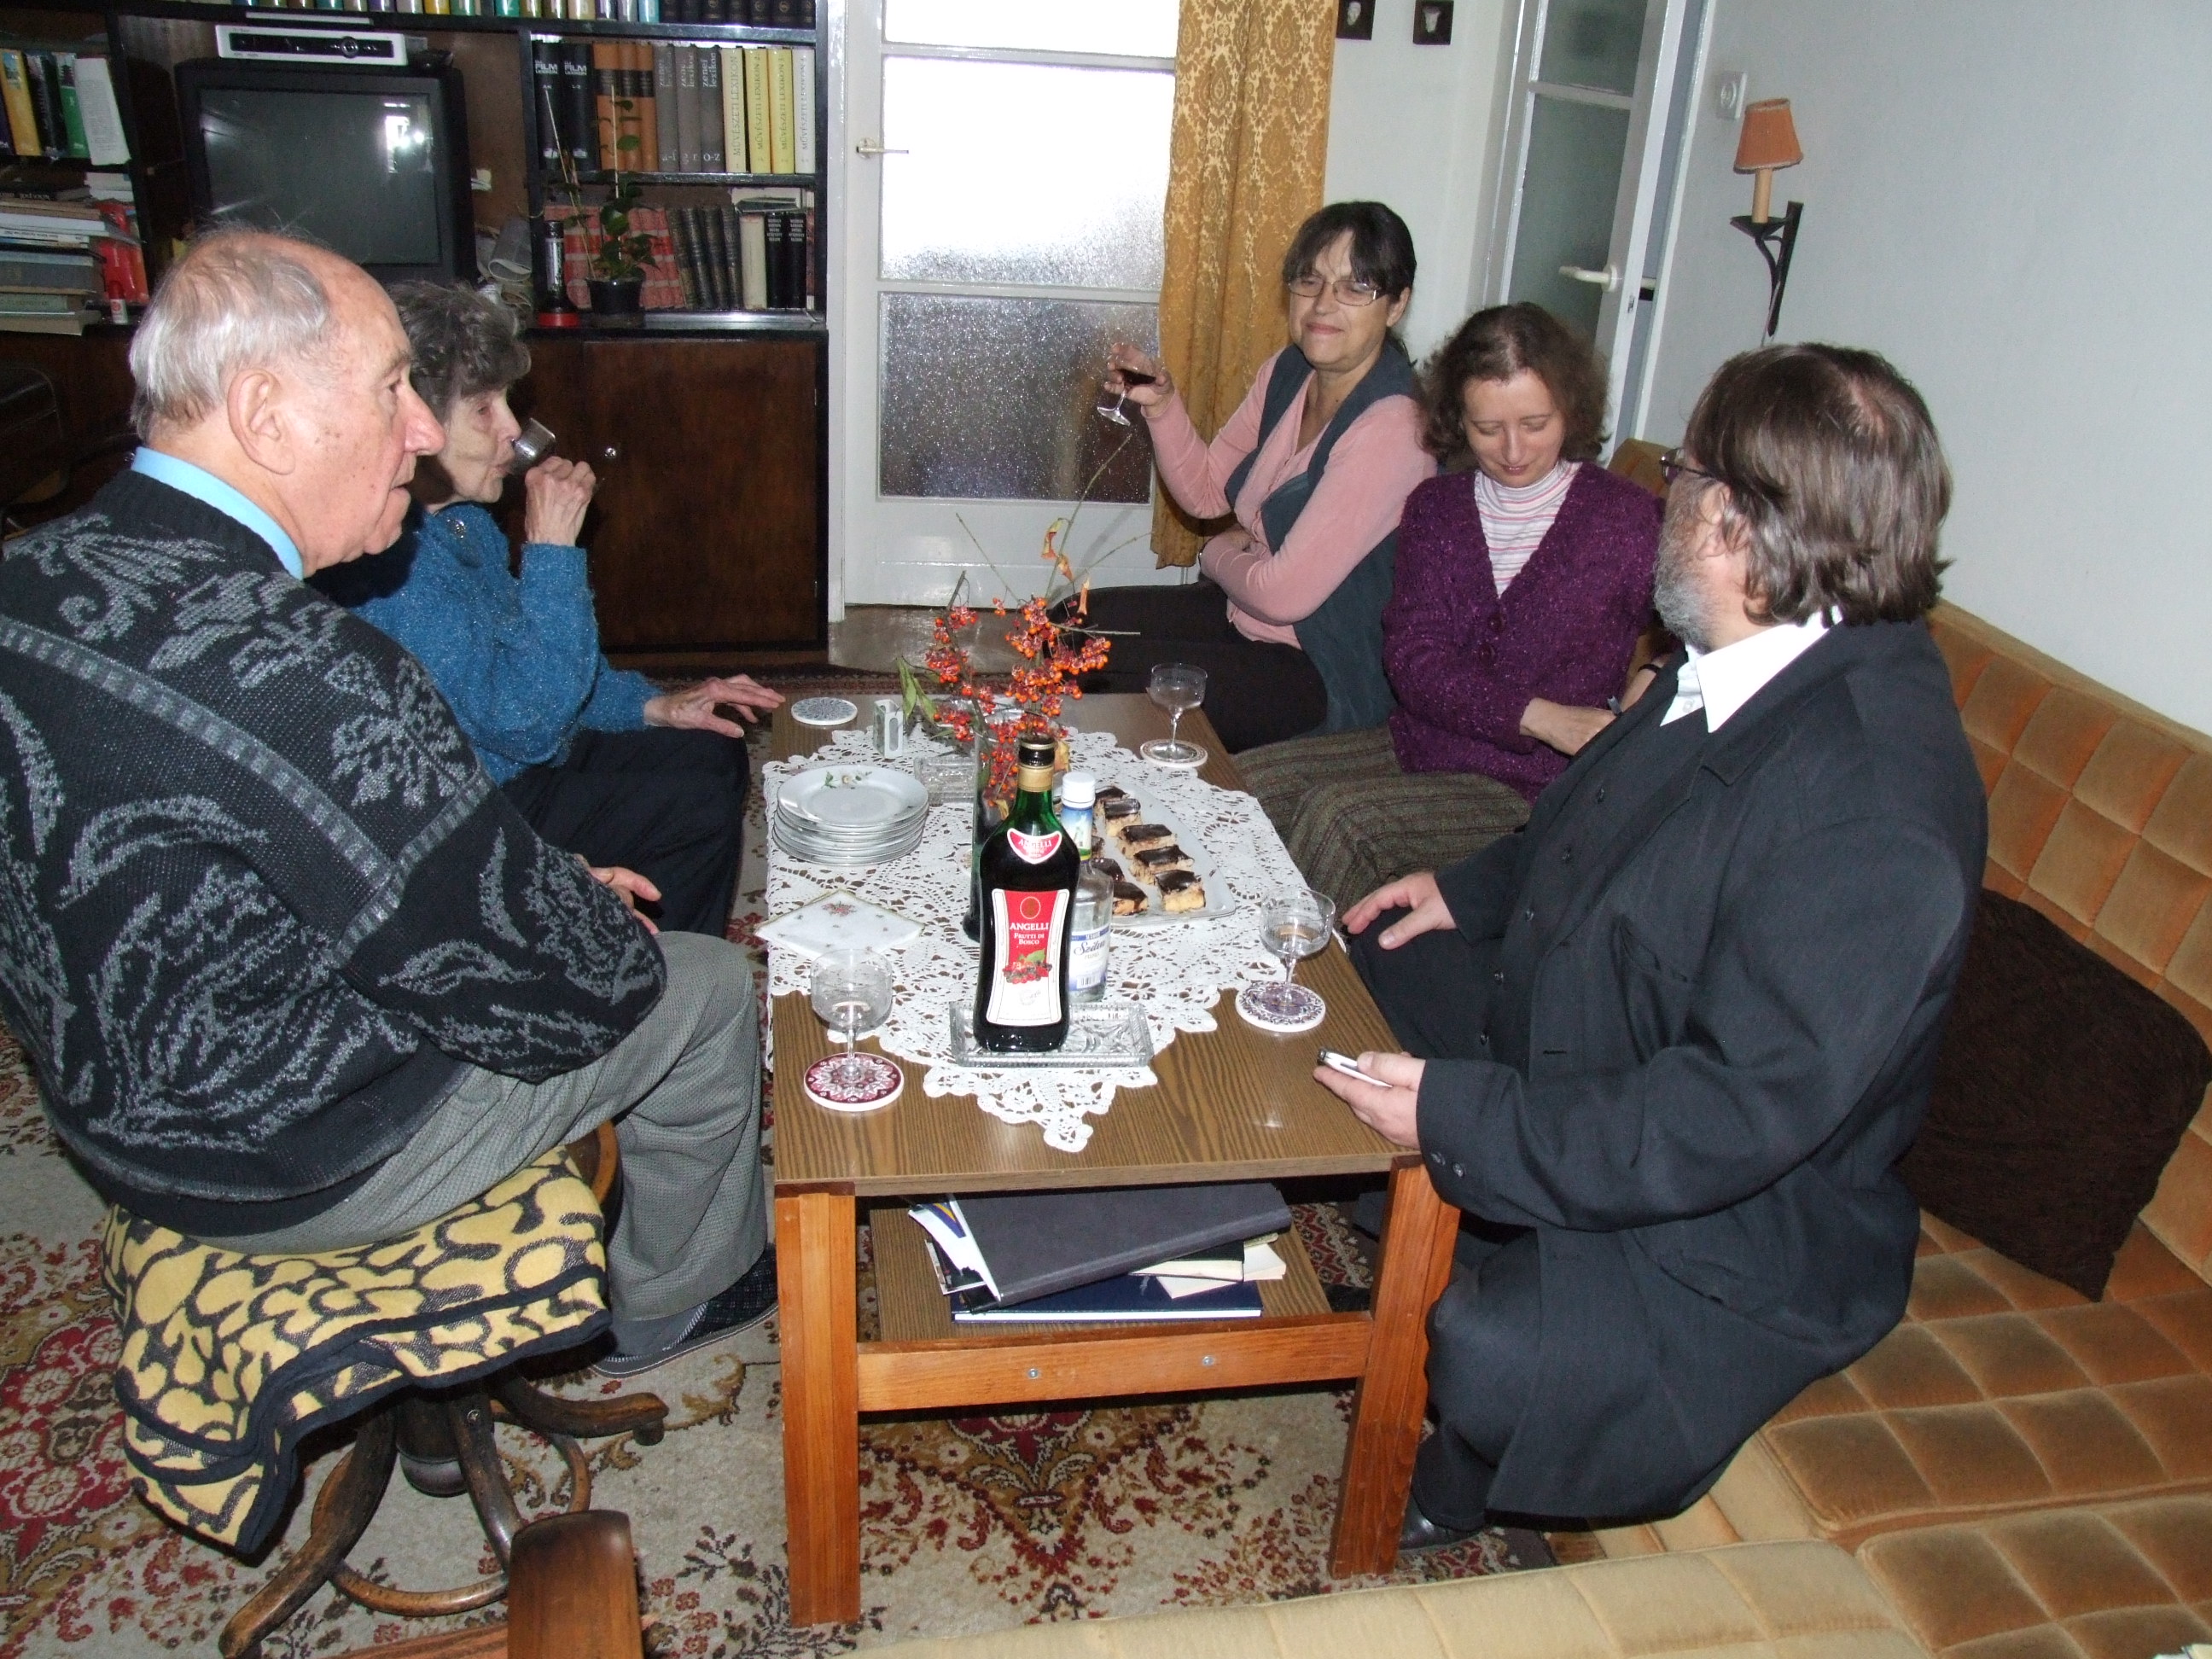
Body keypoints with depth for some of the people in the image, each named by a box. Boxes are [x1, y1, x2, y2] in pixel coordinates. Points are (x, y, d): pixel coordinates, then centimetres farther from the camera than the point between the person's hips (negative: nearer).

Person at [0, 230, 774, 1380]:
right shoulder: (310, 679, -36)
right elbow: (560, 996, -25)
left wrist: (544, 883, 4)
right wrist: (591, 917, -3)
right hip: (297, 1169, -8)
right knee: (709, 992, 7)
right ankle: (672, 1303, 33)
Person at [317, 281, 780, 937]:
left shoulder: (461, 516, 4)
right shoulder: (392, 564, -28)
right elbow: (524, 721, -31)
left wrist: (654, 705, 7)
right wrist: (550, 548, -26)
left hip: (516, 767, 10)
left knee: (715, 749, 13)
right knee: (700, 809, -15)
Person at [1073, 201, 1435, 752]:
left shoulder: (1390, 429, -27)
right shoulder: (1287, 372, 0)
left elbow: (1284, 595, -27)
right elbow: (1206, 493, 9)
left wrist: (1220, 554, -5)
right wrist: (1161, 406, -8)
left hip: (1327, 678, -8)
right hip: (1240, 612, 8)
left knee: (1111, 680, -15)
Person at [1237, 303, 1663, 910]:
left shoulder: (1629, 519, -5)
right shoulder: (1435, 507, 7)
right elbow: (1412, 659, -6)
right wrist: (1543, 718, -20)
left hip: (1531, 787, -5)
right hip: (1418, 744, 5)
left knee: (1338, 815, -28)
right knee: (1238, 785, -16)